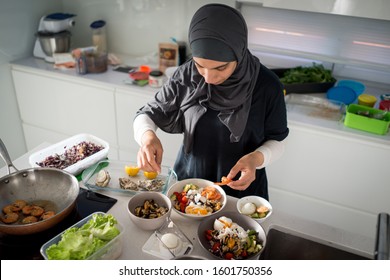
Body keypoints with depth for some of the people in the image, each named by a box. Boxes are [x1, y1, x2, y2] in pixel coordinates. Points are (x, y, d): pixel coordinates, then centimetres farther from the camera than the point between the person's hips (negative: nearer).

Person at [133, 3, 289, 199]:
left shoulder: (267, 86, -19)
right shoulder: (186, 76, -15)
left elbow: (276, 141, -7)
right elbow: (147, 114, -5)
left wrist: (256, 158, -27)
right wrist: (147, 136, -27)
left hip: (242, 189, -1)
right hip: (187, 182, 2)